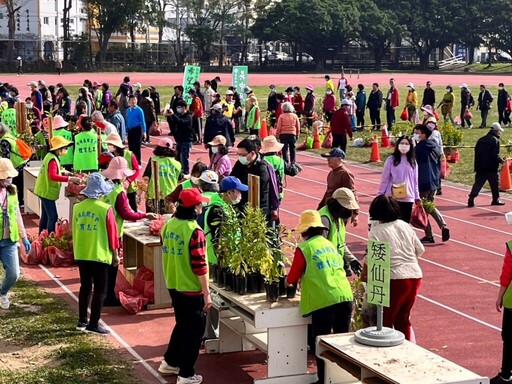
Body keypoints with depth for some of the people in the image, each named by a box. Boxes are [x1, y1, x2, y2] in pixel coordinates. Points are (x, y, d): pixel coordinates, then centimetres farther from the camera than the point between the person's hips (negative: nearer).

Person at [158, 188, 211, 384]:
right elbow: (199, 266, -21)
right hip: (191, 289, -8)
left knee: (182, 325, 25)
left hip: (173, 286, 8)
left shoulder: (168, 225, 2)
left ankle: (169, 362, 35)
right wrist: (207, 293, -15)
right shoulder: (194, 231, -21)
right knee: (194, 331, 5)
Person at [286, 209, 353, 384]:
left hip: (324, 301, -6)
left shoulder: (303, 249, -1)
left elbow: (292, 278, 5)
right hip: (345, 297, 6)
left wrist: (287, 281, 28)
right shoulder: (330, 245, 17)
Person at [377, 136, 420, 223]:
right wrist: (380, 194, -1)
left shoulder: (412, 161, 8)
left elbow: (415, 181, 13)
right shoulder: (391, 160, -3)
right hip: (393, 198, -3)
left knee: (406, 222, 4)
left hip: (408, 198, 3)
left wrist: (417, 196, 12)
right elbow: (384, 179, -1)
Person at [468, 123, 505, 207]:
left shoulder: (481, 140, 10)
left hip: (480, 167, 5)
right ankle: (495, 200, 23)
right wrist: (501, 161, -3)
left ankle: (471, 199, -10)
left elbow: (477, 153, 12)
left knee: (478, 183, 4)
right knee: (494, 184, 12)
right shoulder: (495, 141, -11)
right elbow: (495, 156, -19)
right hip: (491, 168, -5)